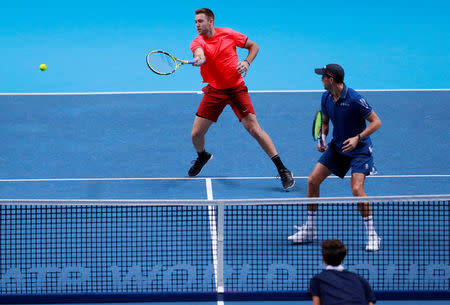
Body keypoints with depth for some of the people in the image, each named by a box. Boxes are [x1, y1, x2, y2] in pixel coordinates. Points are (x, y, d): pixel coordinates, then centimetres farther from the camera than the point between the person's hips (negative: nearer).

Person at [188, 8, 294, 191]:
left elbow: (253, 46, 9)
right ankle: (202, 157, 36)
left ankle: (282, 170, -8)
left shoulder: (228, 34, -4)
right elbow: (199, 54, -32)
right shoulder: (198, 42, -7)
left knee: (254, 129, -13)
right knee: (196, 134, -1)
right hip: (214, 91, 2)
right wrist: (199, 58, -56)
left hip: (236, 88, -2)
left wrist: (247, 62, -9)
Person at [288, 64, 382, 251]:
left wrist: (357, 138, -28)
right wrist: (322, 137, -6)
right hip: (336, 147, 7)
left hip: (359, 149, -7)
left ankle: (372, 235, -8)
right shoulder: (326, 97, -2)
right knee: (313, 181, 2)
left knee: (356, 189, -22)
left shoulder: (354, 99, -23)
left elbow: (376, 122, -17)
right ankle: (309, 229, 15)